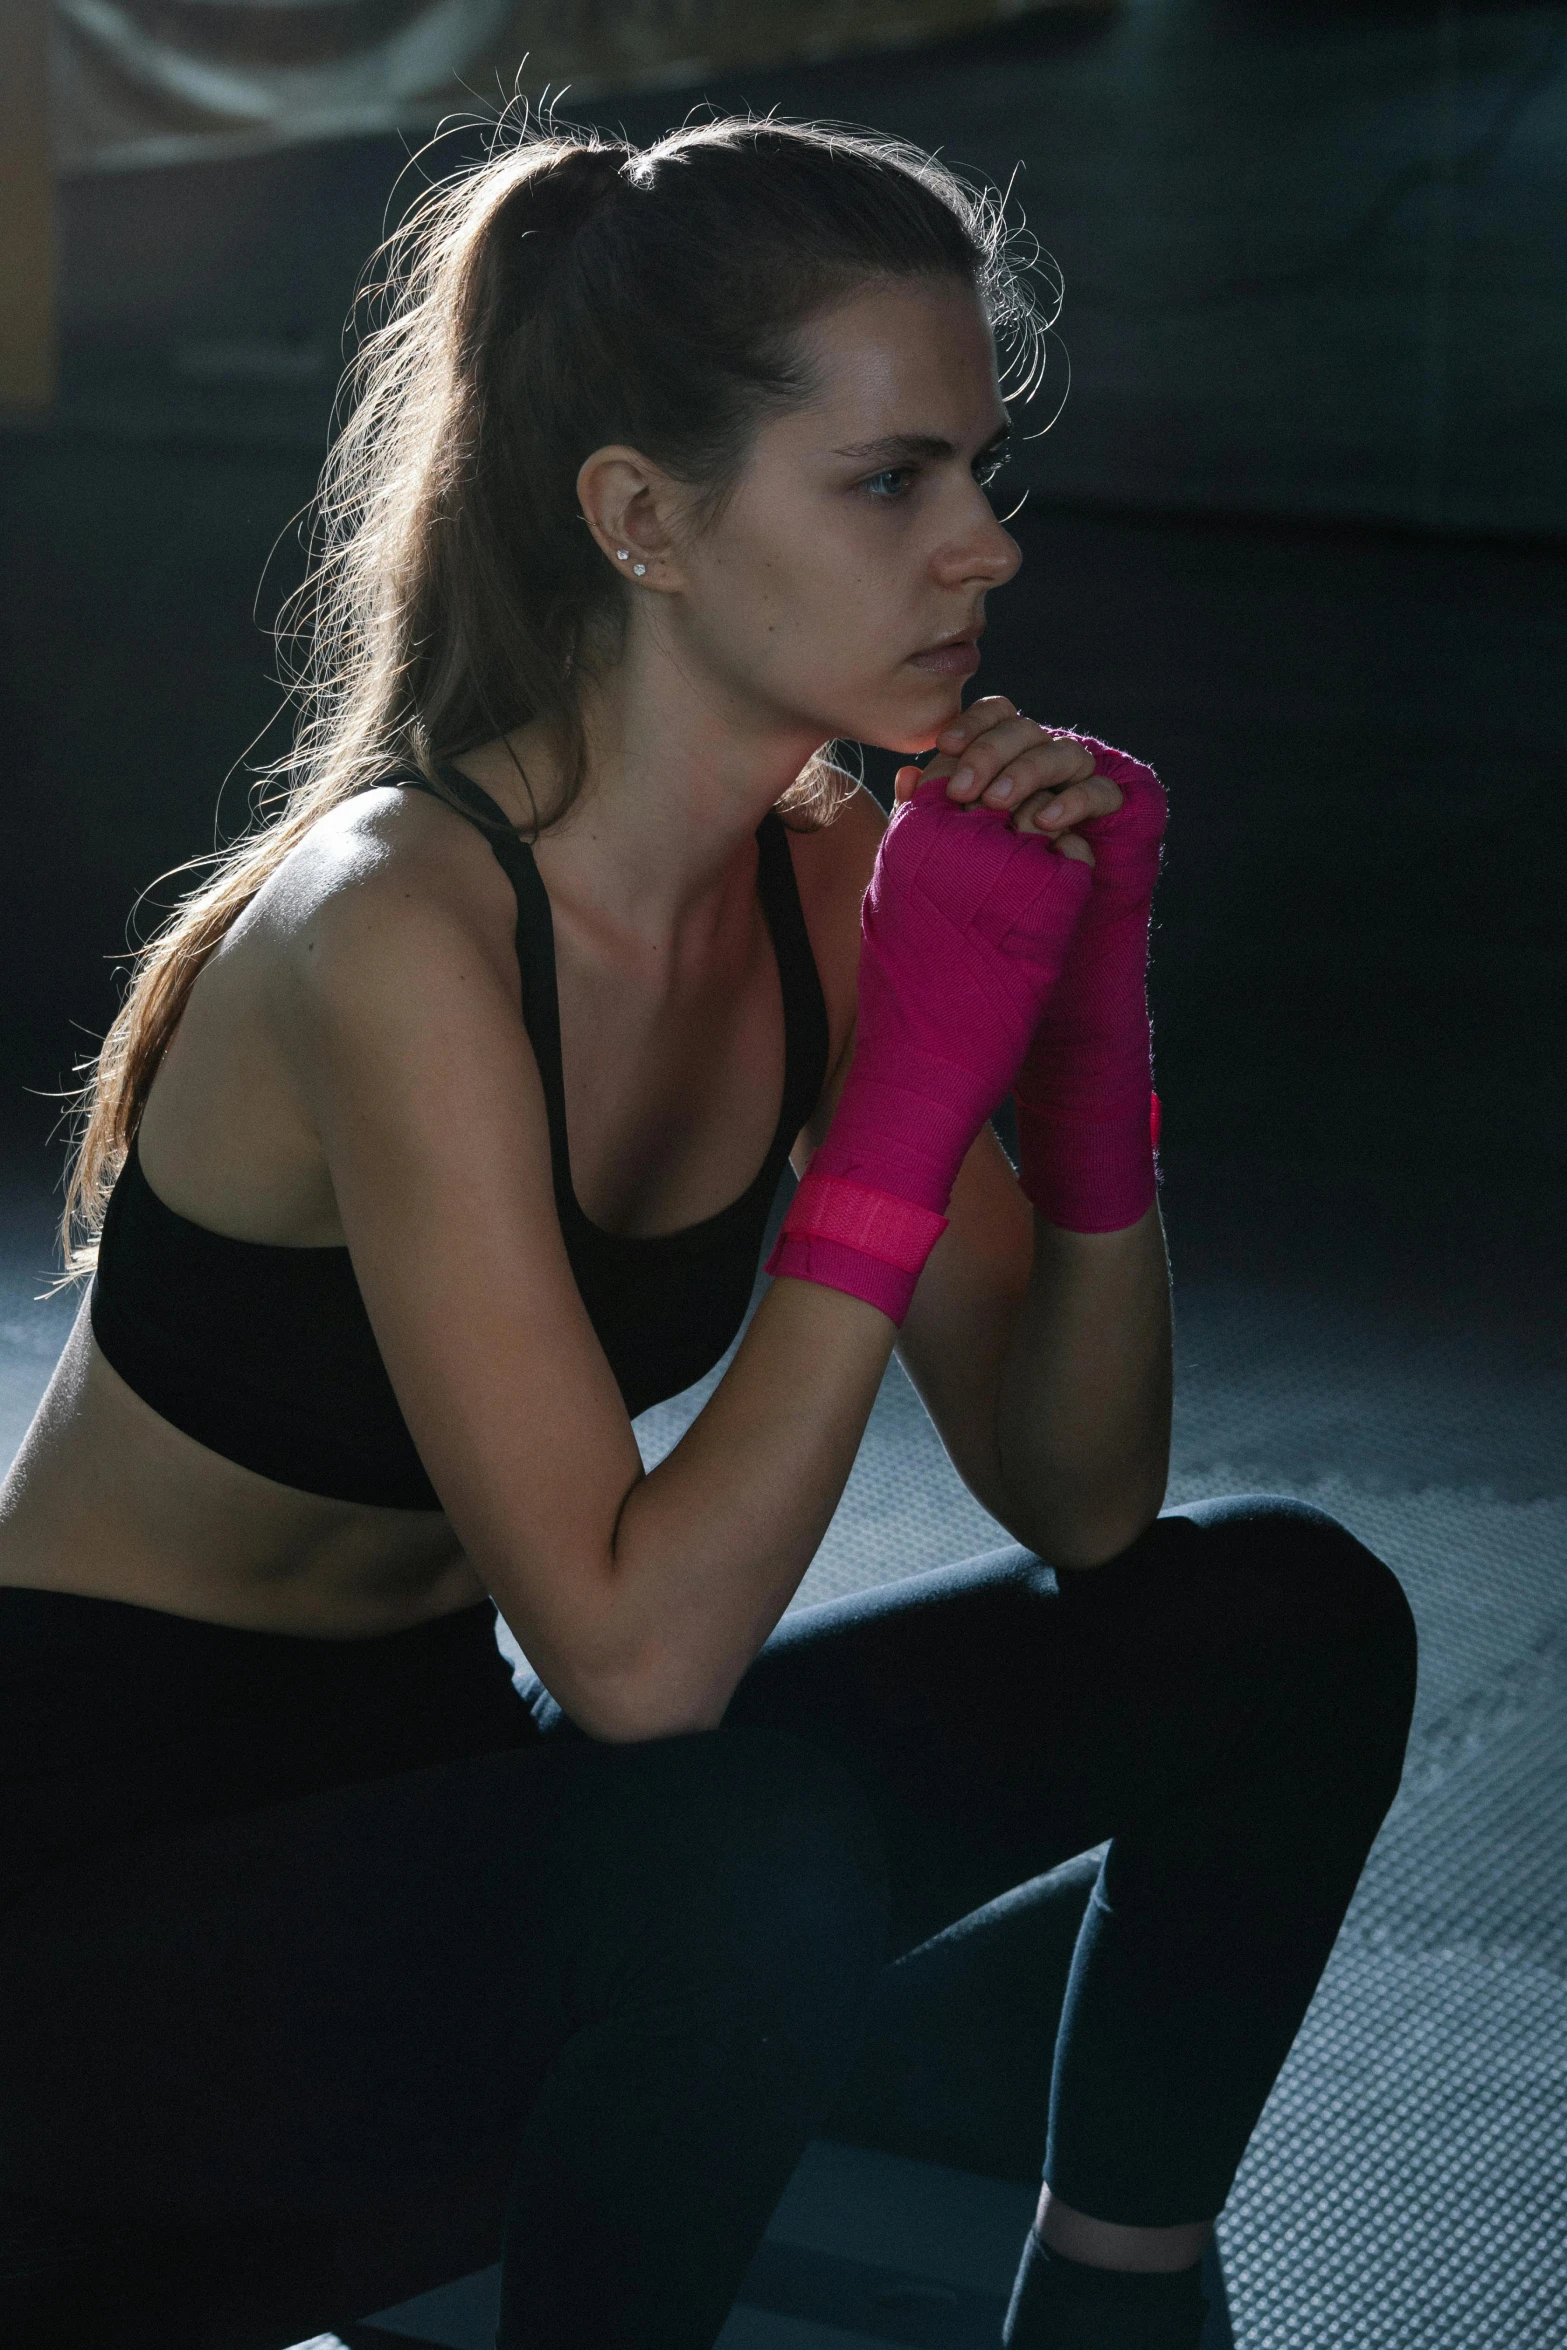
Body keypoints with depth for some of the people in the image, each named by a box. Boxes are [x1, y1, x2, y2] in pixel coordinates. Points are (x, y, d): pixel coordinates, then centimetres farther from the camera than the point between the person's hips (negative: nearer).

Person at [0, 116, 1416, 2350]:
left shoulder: (828, 886, -4)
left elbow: (1079, 1503, -1)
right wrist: (912, 1099, -29)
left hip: (444, 1785, 8)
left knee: (1286, 1619, -5)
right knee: (759, 1863, -37)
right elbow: (631, 1649, -31)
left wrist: (1090, 1030, -15)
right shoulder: (399, 925, -27)